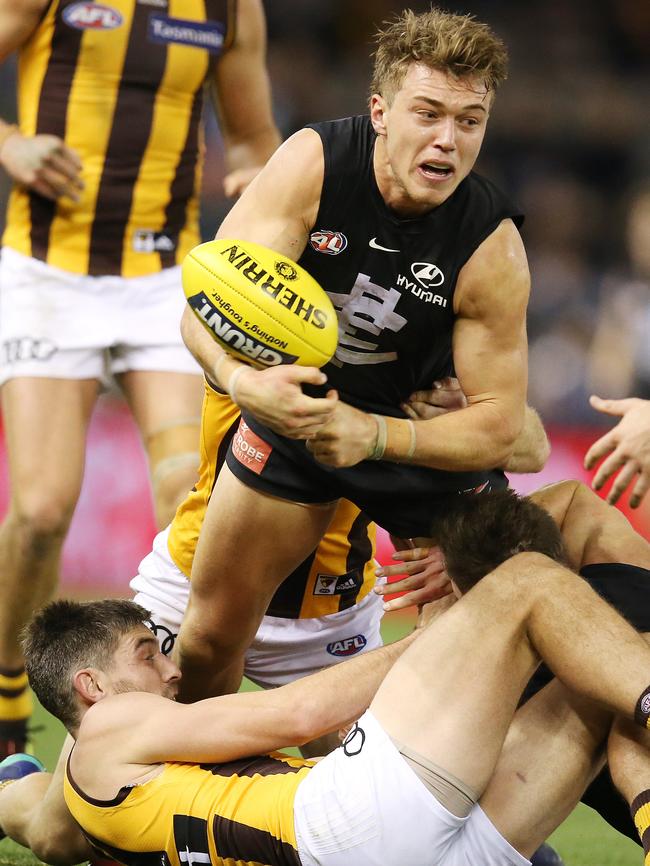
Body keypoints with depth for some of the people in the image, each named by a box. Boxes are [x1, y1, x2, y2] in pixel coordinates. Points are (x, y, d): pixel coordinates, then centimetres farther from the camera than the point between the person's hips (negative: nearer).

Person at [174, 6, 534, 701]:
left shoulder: (493, 248, -27)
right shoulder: (312, 162, -26)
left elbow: (499, 426, -24)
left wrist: (372, 435, -40)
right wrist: (242, 380, -52)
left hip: (426, 424, -1)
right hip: (295, 399, 1)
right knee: (212, 631, 6)